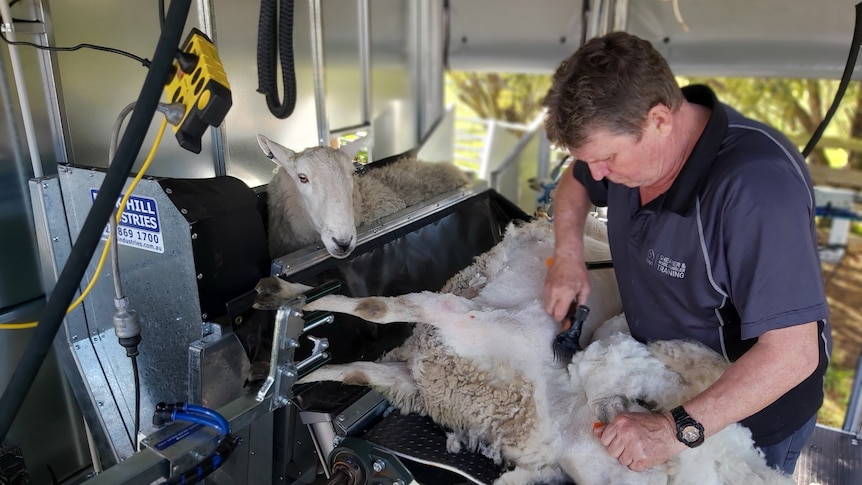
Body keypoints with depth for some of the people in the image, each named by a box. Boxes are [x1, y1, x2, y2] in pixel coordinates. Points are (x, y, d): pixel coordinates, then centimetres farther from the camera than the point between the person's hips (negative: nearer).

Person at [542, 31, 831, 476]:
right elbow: (575, 183, 8)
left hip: (751, 417, -6)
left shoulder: (758, 185, -36)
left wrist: (678, 429, -39)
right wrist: (567, 254, -9)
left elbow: (793, 353, -35)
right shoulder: (629, 137, -14)